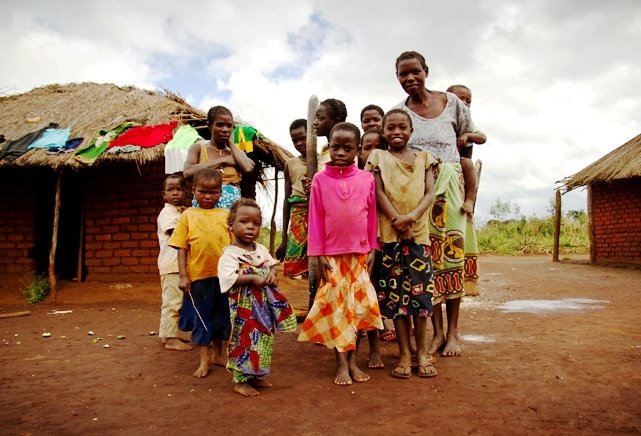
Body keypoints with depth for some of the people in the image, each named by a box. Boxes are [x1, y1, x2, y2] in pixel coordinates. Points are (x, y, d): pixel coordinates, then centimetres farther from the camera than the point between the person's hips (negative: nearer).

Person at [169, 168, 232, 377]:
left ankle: (218, 354, 35)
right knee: (201, 317, 9)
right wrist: (183, 276, -6)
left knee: (222, 315, 15)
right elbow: (181, 248, -1)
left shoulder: (226, 215, 3)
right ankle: (204, 361, 22)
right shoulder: (188, 215, 1)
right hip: (198, 276, -2)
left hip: (223, 275, 2)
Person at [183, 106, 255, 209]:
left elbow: (248, 168, -8)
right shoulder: (198, 147, 8)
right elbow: (187, 172, -11)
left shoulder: (236, 152, 15)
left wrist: (230, 143, 5)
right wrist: (222, 161, -6)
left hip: (233, 205, 2)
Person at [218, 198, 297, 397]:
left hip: (264, 305, 7)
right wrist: (253, 278, -28)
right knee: (244, 340, -2)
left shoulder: (261, 249, 8)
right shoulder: (230, 254, -14)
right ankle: (240, 380, 13)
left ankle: (255, 375, 31)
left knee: (263, 339, 15)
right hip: (244, 307, -7)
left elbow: (272, 264, 16)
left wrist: (272, 274, -7)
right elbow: (229, 278, -25)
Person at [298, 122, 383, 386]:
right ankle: (341, 364, 12)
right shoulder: (320, 179, -2)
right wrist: (318, 254, -5)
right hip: (331, 254, -1)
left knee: (356, 306, 7)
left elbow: (371, 216, 4)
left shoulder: (367, 179, 0)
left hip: (360, 253, 1)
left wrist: (372, 249, 3)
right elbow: (316, 218, -2)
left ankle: (352, 360, 19)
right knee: (335, 306, 3)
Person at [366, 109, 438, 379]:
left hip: (419, 232, 1)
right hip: (390, 234, -1)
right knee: (395, 293, 3)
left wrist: (412, 217, -15)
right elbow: (379, 193, -2)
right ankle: (404, 354, 12)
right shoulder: (379, 157, 7)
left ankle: (422, 353, 14)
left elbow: (429, 192, 3)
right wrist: (398, 221, -14)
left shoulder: (423, 158, 12)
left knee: (420, 292, 2)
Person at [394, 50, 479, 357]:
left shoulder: (451, 102, 2)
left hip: (448, 184, 0)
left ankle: (453, 332, 13)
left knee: (452, 252, 1)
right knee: (427, 257, 2)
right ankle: (437, 331, 13)